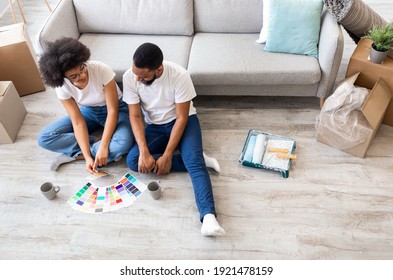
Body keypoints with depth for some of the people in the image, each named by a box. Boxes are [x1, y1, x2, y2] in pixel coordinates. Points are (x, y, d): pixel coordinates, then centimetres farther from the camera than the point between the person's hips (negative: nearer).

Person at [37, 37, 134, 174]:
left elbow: (113, 110, -26)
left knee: (123, 144, -36)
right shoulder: (62, 86, -21)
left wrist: (103, 146, -31)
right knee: (45, 138, -14)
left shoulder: (102, 70, -31)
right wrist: (87, 156, -29)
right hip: (87, 112, 3)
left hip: (115, 110, -3)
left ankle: (73, 155, -16)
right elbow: (78, 122, -19)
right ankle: (97, 140, -14)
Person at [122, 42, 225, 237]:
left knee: (193, 161, -30)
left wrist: (167, 156, -24)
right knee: (133, 161, -21)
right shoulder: (129, 77, -17)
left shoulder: (179, 75, -25)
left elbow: (182, 117, -21)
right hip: (154, 126, 4)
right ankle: (200, 159, -18)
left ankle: (208, 216, -41)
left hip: (183, 122, -3)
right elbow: (135, 116, -13)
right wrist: (144, 152, -26)